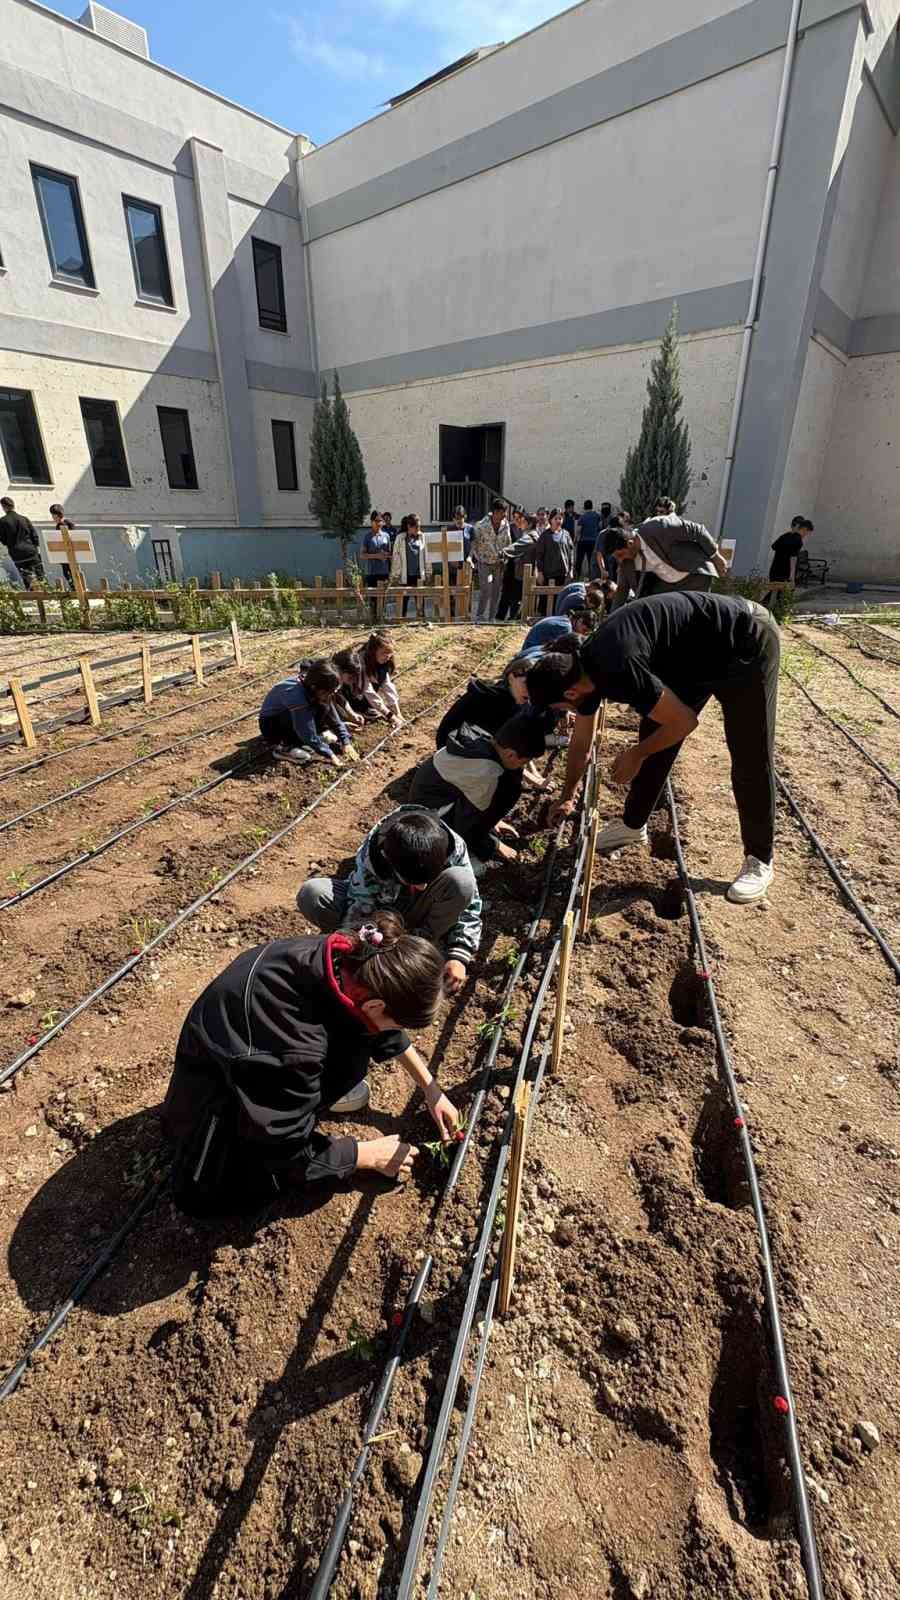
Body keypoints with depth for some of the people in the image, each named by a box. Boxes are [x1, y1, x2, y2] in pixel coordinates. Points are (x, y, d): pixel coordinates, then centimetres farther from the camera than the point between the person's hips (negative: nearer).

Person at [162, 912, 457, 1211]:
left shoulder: (350, 956, -23)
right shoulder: (294, 1047, -41)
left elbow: (386, 1029, 0)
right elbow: (284, 1150, -23)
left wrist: (431, 1088, 5)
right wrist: (371, 1155, -12)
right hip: (217, 1083, -5)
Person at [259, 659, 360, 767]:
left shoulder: (313, 689, -15)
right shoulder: (296, 695, -37)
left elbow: (334, 716, -7)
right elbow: (308, 734, -32)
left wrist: (346, 742, -13)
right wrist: (329, 755, -28)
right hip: (270, 725, -7)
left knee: (324, 707, -16)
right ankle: (285, 747, -18)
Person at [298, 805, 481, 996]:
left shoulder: (453, 847, -29)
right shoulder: (369, 855, -33)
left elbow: (470, 905, -19)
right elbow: (357, 916, -29)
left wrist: (458, 957, -29)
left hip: (417, 913, 1)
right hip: (379, 908, 0)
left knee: (460, 881, -34)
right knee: (311, 894, -28)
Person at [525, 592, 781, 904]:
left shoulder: (616, 670, -33)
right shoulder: (585, 668, -4)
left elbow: (684, 721, -23)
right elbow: (581, 742, 10)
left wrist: (637, 754, -8)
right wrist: (567, 796, 21)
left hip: (747, 641, -8)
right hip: (698, 655, 8)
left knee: (750, 760, -5)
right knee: (654, 738, 7)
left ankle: (760, 860, 10)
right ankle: (633, 825, 24)